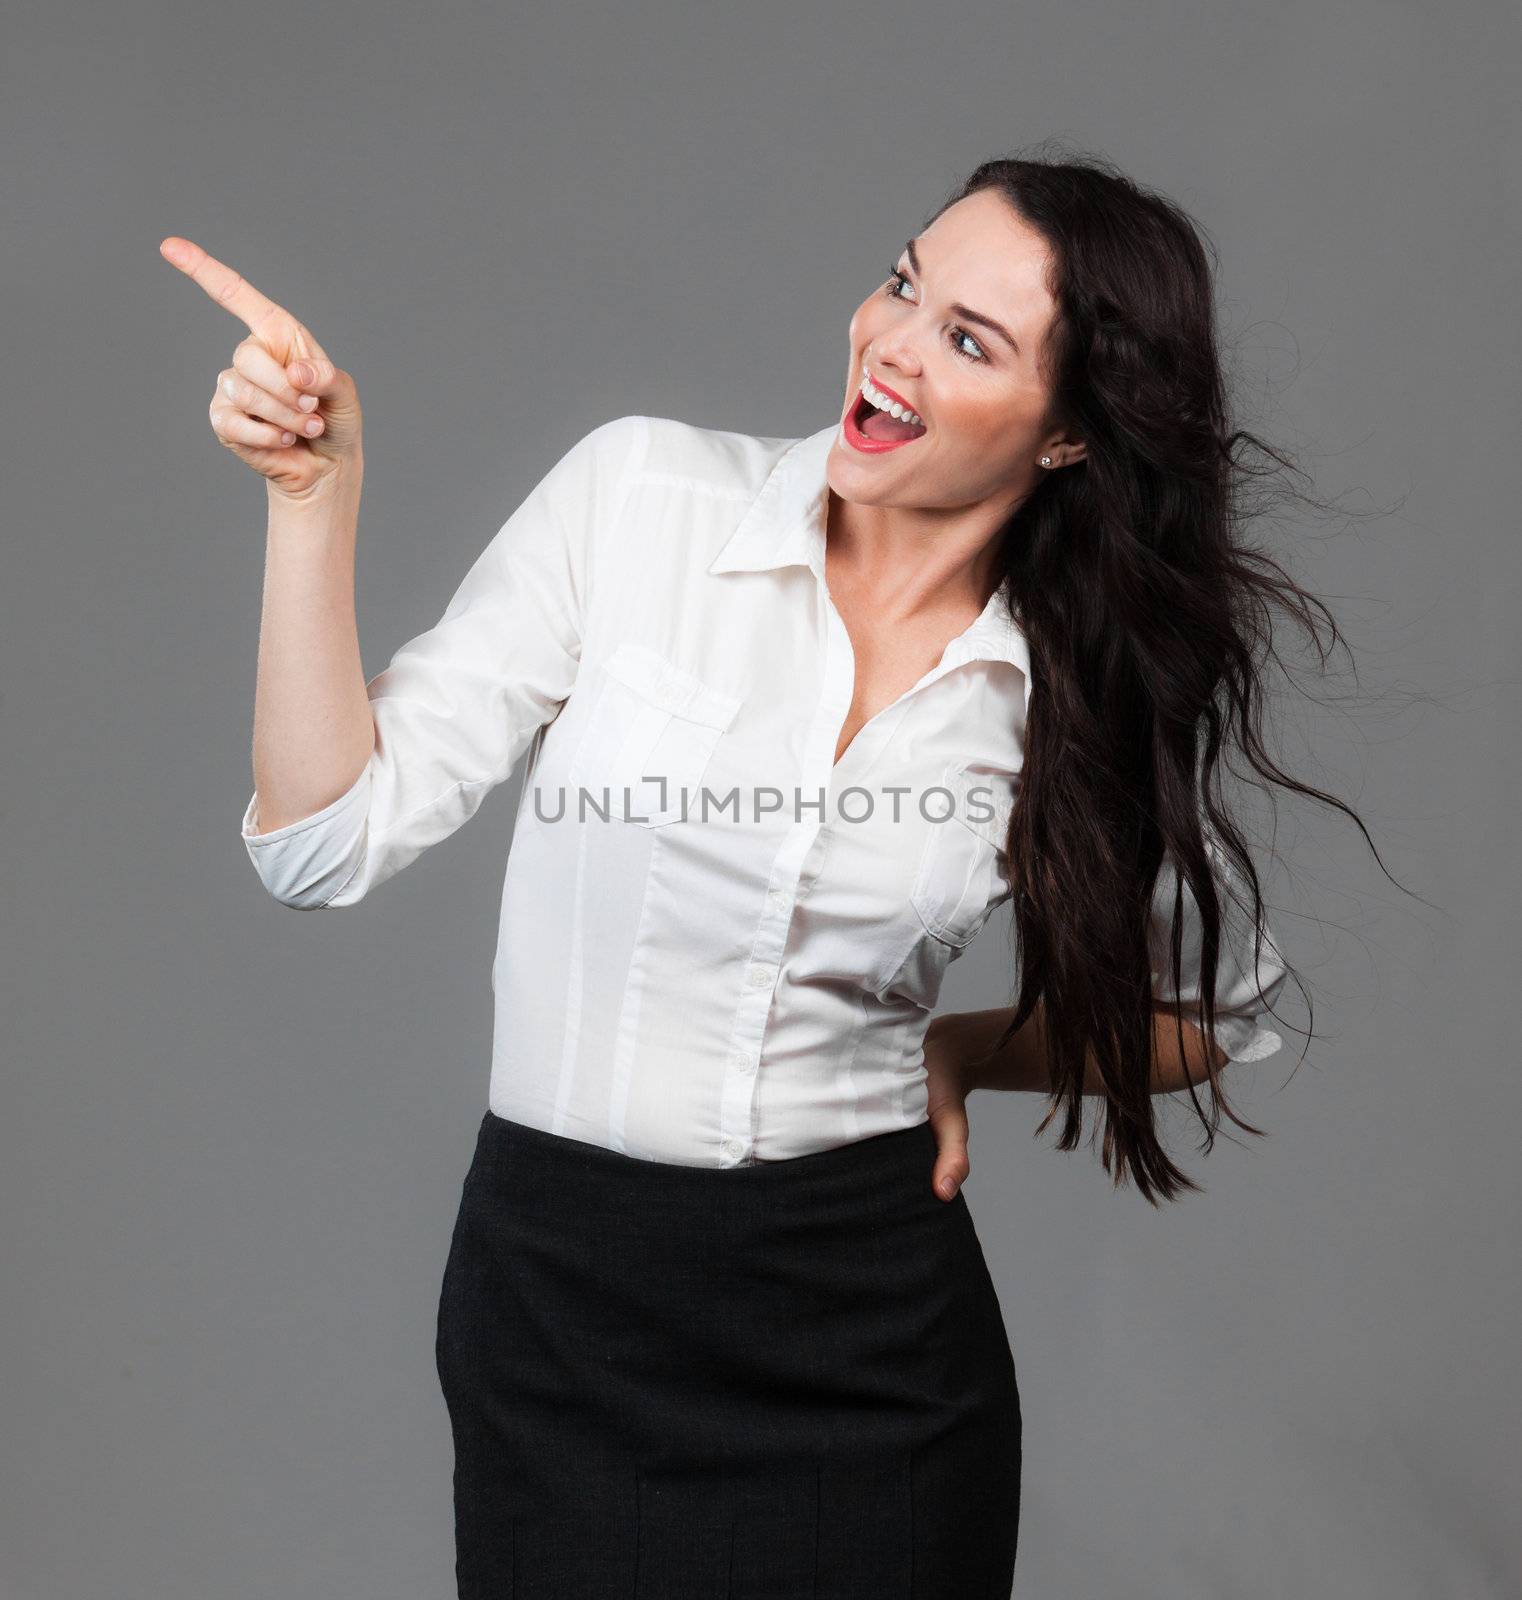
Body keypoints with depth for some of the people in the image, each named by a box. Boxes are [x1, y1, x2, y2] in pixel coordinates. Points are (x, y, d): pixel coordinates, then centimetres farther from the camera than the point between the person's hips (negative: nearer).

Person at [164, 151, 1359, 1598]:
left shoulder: (1090, 690, -3)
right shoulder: (638, 492, -7)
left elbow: (1225, 1009, 13)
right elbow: (328, 840, -10)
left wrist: (956, 1055, 4)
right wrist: (314, 493, -17)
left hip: (875, 1318, 1)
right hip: (561, 1290, 0)